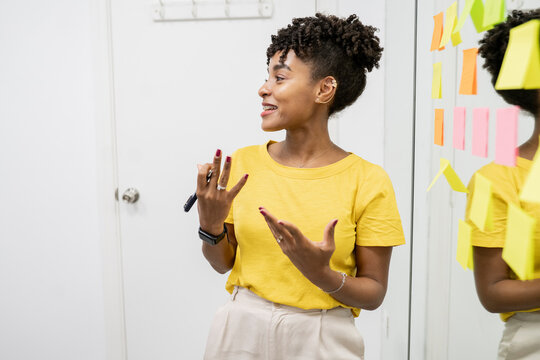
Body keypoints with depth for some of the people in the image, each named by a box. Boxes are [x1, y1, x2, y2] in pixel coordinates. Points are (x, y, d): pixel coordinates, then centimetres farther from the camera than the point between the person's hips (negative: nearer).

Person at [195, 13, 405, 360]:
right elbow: (224, 262, 4)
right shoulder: (243, 163, -5)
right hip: (242, 330, 3)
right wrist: (210, 226, -14)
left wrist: (324, 276, -23)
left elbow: (374, 293, -7)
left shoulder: (367, 181, -12)